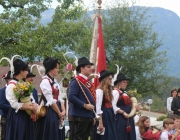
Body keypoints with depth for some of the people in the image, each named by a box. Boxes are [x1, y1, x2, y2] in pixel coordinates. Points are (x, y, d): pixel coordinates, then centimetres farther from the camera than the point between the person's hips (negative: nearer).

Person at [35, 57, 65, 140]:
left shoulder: (55, 82, 15)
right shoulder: (45, 81, -12)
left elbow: (59, 98, 11)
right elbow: (51, 101, -15)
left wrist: (63, 111, -4)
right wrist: (59, 113, -10)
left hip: (58, 114, 9)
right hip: (50, 113, -9)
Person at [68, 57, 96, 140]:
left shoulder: (88, 82, 18)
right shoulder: (76, 81, -9)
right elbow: (71, 97, -21)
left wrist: (93, 116, 16)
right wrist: (85, 105, -21)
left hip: (89, 116, 9)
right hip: (80, 116, -9)